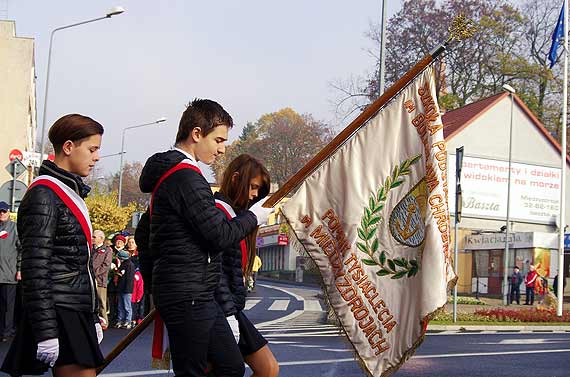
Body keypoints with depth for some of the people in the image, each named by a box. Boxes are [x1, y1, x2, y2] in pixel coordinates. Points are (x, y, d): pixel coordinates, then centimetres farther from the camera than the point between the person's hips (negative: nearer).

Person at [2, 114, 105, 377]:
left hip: (78, 315, 9)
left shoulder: (71, 193, 19)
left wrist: (93, 317, 22)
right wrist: (46, 332, -21)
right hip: (59, 315, -9)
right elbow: (34, 269, -17)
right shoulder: (44, 194, -10)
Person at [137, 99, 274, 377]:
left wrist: (153, 284, 23)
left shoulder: (167, 174, 17)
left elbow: (142, 234, 22)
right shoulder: (186, 177, -16)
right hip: (187, 298, -10)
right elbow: (220, 235, -20)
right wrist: (254, 216, -3)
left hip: (197, 295, 10)